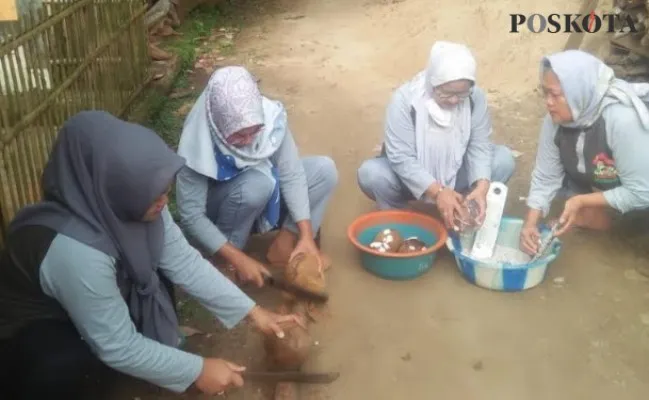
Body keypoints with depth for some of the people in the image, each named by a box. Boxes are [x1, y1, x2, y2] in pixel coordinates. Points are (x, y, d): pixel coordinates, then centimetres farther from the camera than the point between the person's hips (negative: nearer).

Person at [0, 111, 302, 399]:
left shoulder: (123, 203, -19)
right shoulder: (77, 251, -41)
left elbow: (185, 263, -12)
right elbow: (116, 347, -31)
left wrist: (251, 311, -15)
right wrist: (196, 370, -23)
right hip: (27, 329, -7)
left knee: (157, 271, -9)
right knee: (59, 363, -36)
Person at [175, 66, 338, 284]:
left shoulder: (270, 117, -26)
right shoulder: (199, 146, -33)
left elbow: (291, 175, -21)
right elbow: (191, 215, -30)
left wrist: (306, 235, -29)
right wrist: (238, 259, -35)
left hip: (267, 199, 4)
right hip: (220, 210, -4)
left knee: (325, 170, -16)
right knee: (257, 183, -37)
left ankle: (284, 245, -10)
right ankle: (223, 260, -15)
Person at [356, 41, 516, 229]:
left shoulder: (476, 97, -16)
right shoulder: (405, 98, -26)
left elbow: (479, 146, -16)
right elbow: (401, 157, -29)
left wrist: (481, 186, -35)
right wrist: (437, 191, -40)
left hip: (455, 174, 3)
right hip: (411, 178, -2)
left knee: (504, 159, -18)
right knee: (370, 173, -32)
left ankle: (463, 216, -5)